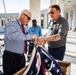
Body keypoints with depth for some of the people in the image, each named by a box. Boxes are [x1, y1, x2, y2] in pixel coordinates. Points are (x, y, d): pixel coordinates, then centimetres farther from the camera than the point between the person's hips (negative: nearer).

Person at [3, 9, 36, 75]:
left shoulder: (24, 27, 9)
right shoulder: (11, 24, -16)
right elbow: (13, 35, -36)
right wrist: (30, 37, -30)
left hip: (21, 56, 8)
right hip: (11, 57, -7)